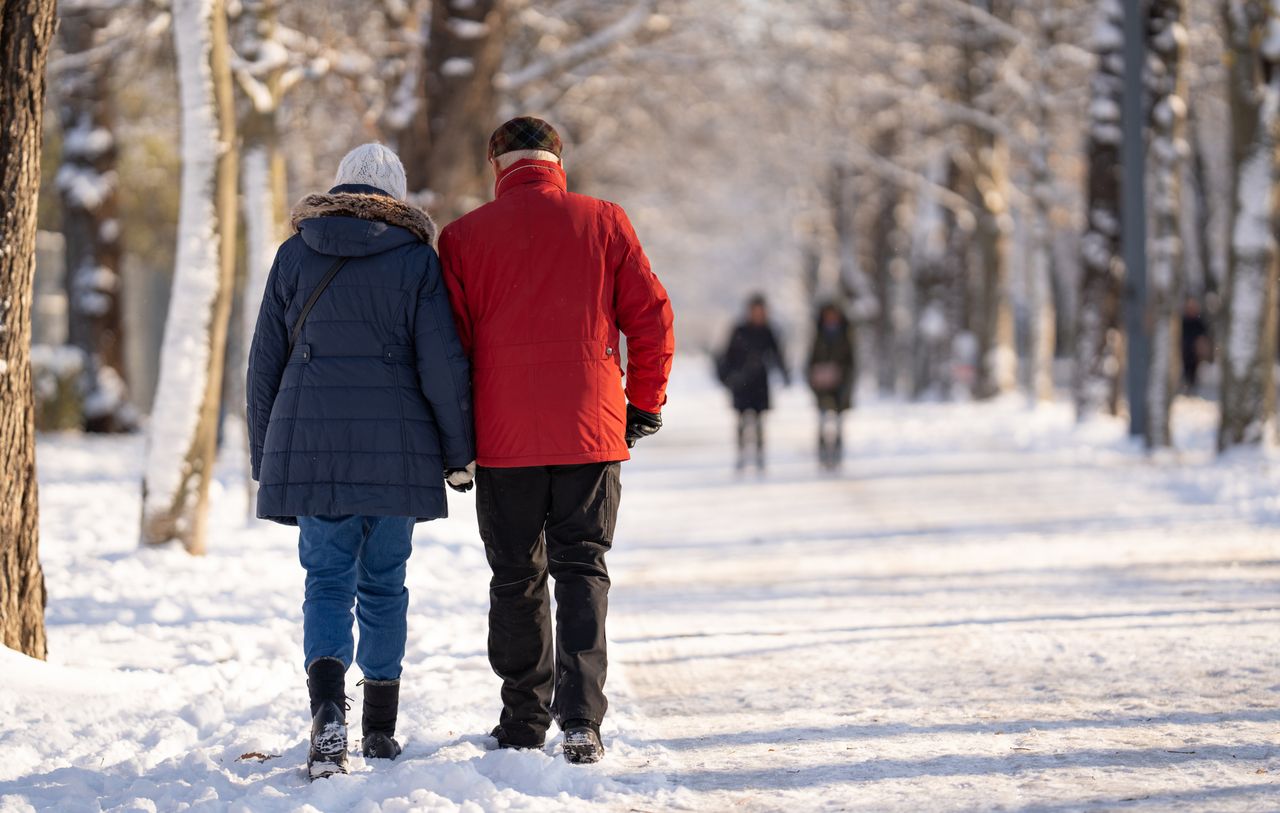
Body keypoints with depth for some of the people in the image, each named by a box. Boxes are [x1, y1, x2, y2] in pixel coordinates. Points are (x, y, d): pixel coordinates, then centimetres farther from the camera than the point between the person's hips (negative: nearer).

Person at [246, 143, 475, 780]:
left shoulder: (294, 256, 6)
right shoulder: (416, 260, 1)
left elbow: (264, 363, 8)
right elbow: (442, 363, -5)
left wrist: (267, 459, 16)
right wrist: (458, 452, 5)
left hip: (310, 446, 1)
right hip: (395, 449, 0)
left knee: (328, 583, 2)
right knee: (384, 584, 13)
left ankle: (328, 709, -23)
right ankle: (381, 730, 18)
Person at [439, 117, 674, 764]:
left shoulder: (464, 236, 0)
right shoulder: (603, 223, 1)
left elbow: (450, 339, 1)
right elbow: (651, 318, 0)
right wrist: (644, 405, 11)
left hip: (504, 438, 0)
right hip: (591, 431, 0)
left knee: (516, 578, 11)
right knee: (581, 569, 5)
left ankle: (524, 722, 15)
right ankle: (581, 717, -10)